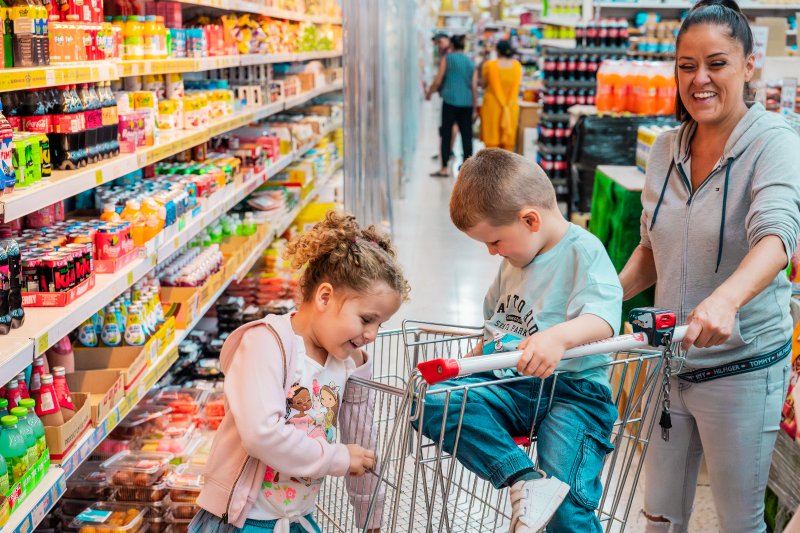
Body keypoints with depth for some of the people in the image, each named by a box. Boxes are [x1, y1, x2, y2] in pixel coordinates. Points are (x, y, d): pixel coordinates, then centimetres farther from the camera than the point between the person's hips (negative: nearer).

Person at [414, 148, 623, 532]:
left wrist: (559, 336, -44)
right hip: (510, 386, 7)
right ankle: (526, 482, -30)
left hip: (573, 389, -7)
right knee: (432, 403, -20)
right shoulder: (513, 262, 18)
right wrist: (469, 365, 30)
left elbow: (603, 317, -26)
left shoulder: (584, 252, -8)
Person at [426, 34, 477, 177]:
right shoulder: (471, 62, 11)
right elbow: (474, 86, 7)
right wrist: (475, 105, 12)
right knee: (466, 135, 5)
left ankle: (444, 168, -1)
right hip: (467, 103, 4)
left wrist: (429, 93, 14)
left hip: (450, 101, -3)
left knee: (446, 134, 1)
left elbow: (438, 81, -2)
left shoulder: (447, 59, 0)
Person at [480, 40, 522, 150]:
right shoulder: (517, 65, -2)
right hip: (512, 106, 3)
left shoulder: (489, 65, -11)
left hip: (493, 105, -2)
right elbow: (518, 84, 3)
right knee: (508, 136, 9)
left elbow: (483, 83, -2)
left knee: (492, 136, 2)